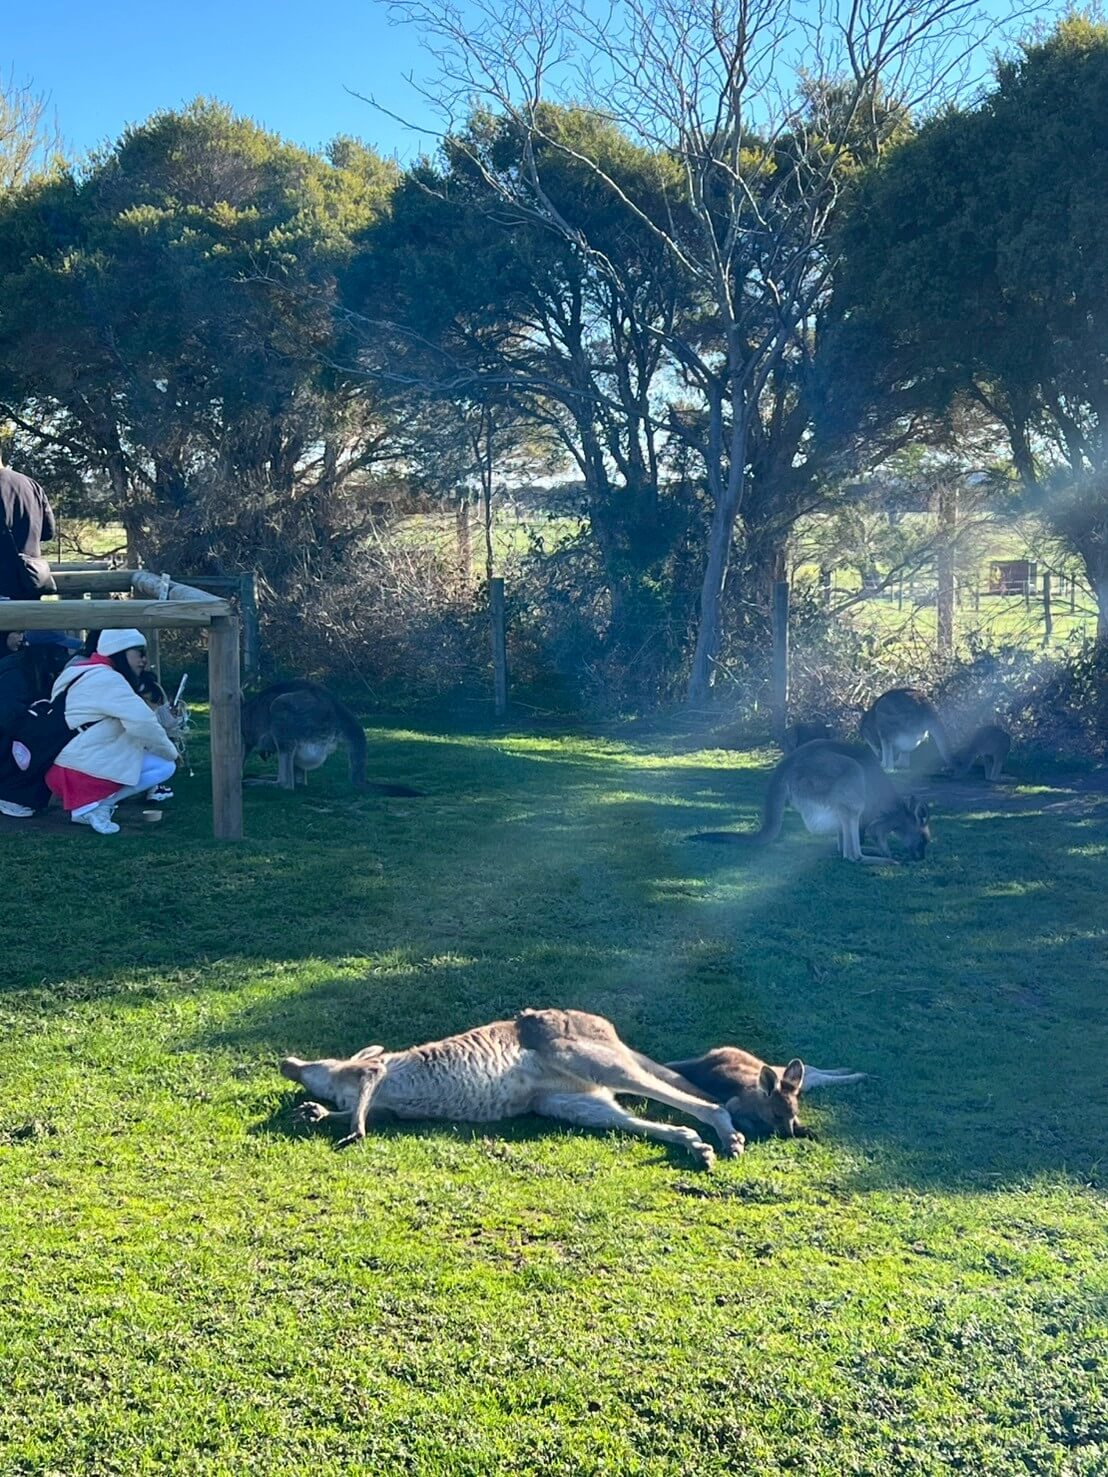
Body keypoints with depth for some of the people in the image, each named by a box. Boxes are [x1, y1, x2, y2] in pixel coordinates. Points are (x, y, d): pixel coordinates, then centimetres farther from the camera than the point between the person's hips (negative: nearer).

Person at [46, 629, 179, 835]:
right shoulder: (107, 679, -12)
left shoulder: (80, 674, 20)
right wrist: (171, 752, -3)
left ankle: (82, 802, 7)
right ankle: (97, 805, -11)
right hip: (81, 771, -10)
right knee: (165, 766, -3)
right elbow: (143, 723, -20)